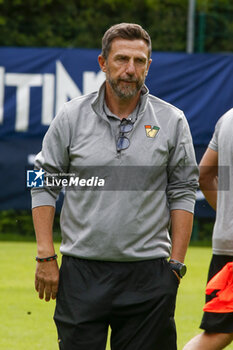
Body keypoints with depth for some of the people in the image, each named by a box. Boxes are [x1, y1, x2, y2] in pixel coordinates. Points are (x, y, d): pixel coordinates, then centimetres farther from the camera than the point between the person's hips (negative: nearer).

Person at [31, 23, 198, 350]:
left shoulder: (172, 121, 3)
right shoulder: (72, 116, 3)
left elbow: (182, 192, 7)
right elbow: (44, 185, 6)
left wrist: (176, 262, 1)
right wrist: (45, 256, 0)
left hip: (148, 274, 0)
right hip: (81, 271, 0)